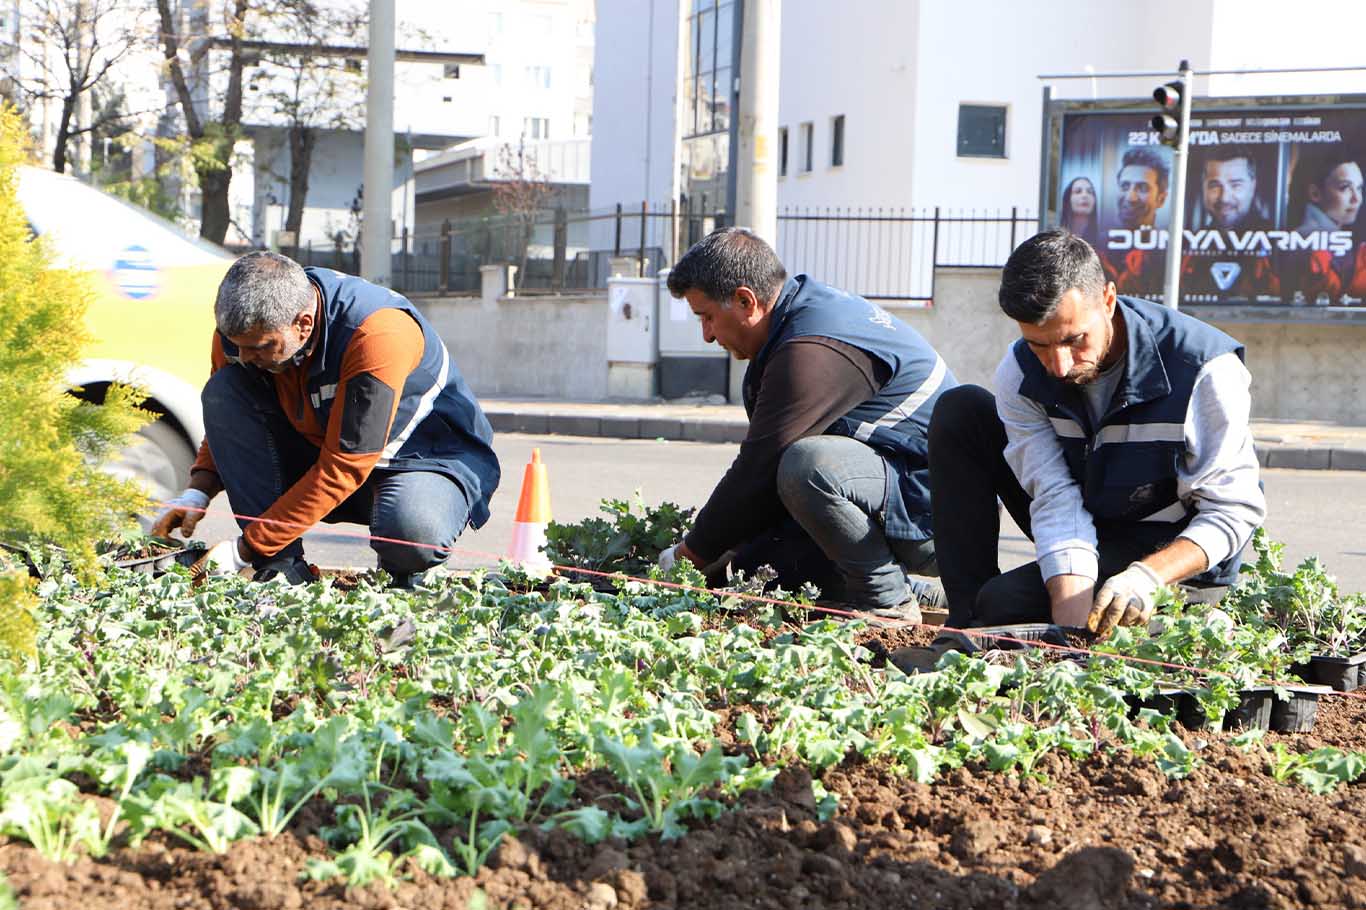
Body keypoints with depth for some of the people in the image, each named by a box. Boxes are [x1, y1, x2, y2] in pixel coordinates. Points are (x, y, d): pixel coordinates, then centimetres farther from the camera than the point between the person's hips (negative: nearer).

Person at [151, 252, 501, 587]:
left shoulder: (380, 333, -34)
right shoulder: (243, 325, -14)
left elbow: (344, 468, -32)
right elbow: (226, 421, 7)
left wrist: (245, 548, -31)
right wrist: (198, 493, -12)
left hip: (426, 456, -6)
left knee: (413, 534, -41)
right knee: (223, 392, -17)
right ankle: (282, 566, -18)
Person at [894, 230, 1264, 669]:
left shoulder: (1203, 369, -27)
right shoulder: (1020, 373, -15)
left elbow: (1234, 510, -24)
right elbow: (1058, 501, -23)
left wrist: (1148, 575, -42)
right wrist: (1072, 628, -38)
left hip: (1176, 551, -6)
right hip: (1086, 535, 6)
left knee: (1005, 603, -30)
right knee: (961, 410, -11)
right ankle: (966, 626, -11)